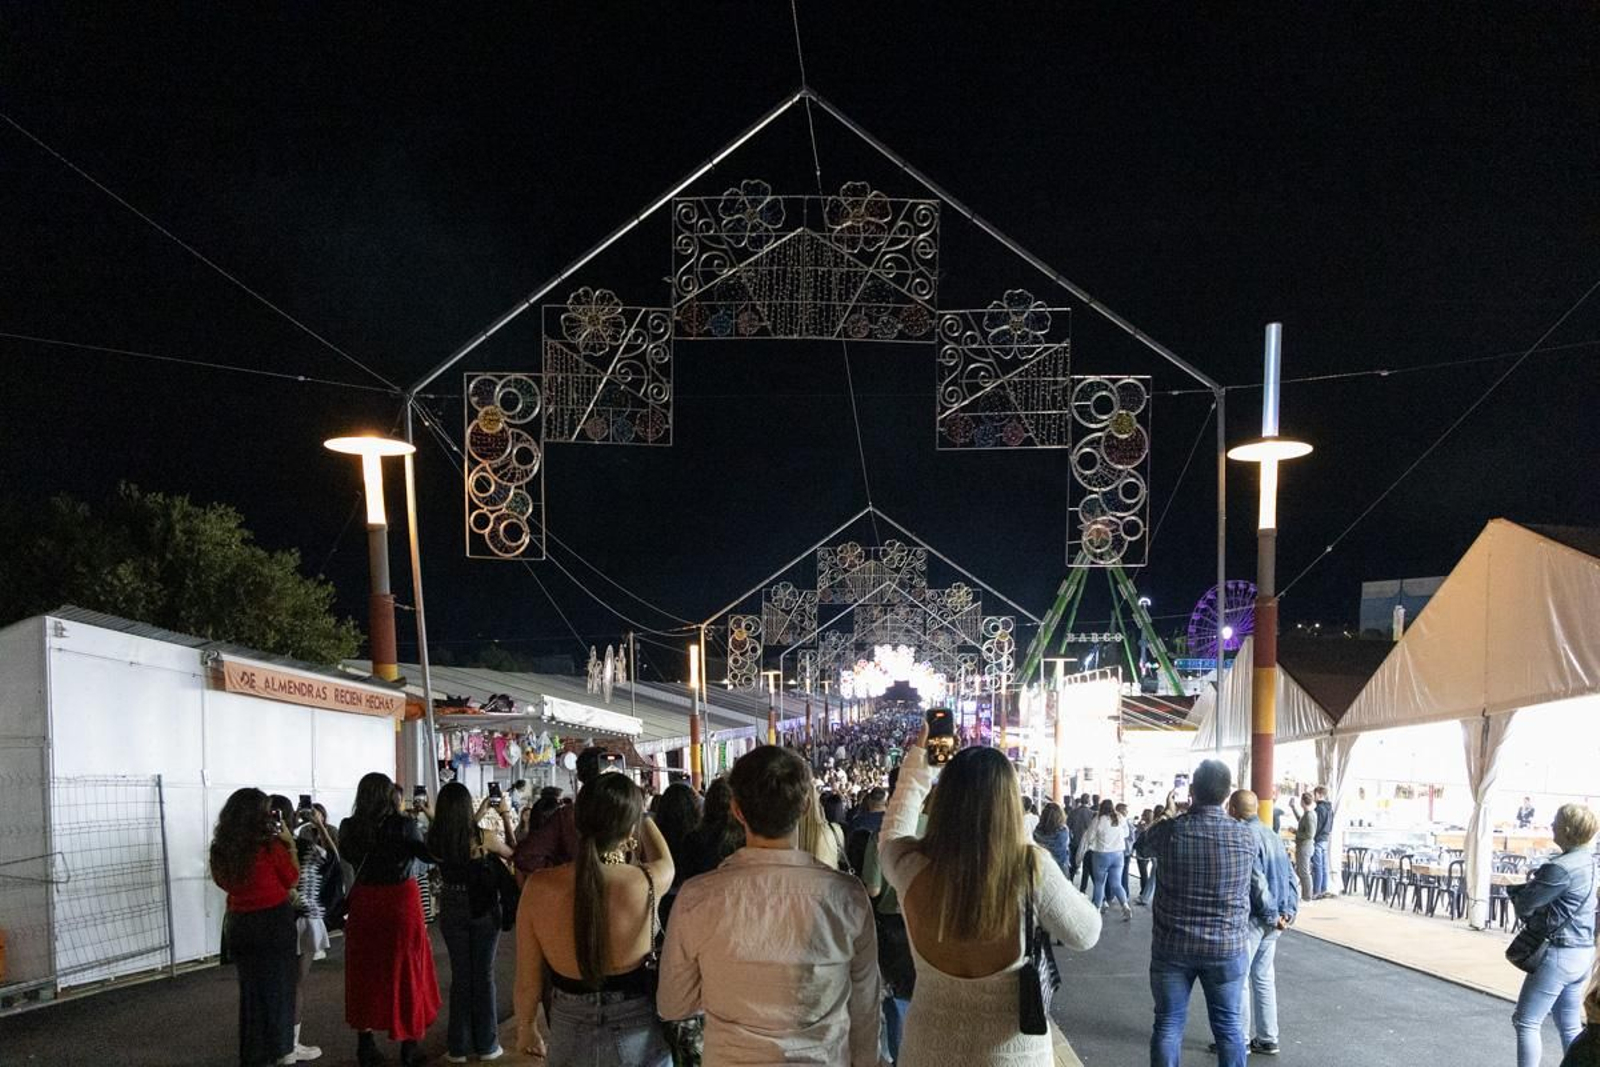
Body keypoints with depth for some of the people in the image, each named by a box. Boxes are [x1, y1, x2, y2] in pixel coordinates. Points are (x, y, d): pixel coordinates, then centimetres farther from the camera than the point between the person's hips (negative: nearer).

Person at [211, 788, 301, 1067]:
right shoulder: (270, 846, -17)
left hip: (239, 923, 4)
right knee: (277, 986, 10)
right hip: (274, 920, -4)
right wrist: (290, 844, 0)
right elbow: (293, 879, -4)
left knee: (250, 988, 16)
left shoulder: (220, 848, -3)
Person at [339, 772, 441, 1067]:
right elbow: (430, 856, -6)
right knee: (405, 970, 9)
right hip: (401, 902, -3)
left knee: (365, 973, 15)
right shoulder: (403, 825, -14)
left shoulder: (349, 827, -4)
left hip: (364, 904, 3)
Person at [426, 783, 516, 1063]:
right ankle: (486, 1044, 18)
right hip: (483, 911, -3)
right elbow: (512, 853, 2)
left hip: (452, 911, 3)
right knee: (483, 975, 10)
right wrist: (506, 817, 4)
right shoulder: (485, 837, -18)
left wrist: (479, 814, 14)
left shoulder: (436, 838, -9)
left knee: (460, 976, 13)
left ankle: (458, 1046, 17)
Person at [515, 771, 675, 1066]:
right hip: (637, 1039, -1)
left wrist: (524, 1029, 12)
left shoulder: (539, 886, -17)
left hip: (570, 1039, 1)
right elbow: (665, 862, 6)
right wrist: (637, 809, 20)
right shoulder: (647, 883, -21)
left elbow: (527, 981, -7)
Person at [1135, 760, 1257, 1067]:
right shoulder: (1246, 837, -7)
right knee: (1228, 1024, 12)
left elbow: (1143, 847, 10)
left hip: (1173, 946, -1)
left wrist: (1166, 814, 24)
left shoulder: (1169, 830, -12)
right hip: (1228, 947, 1)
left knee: (1169, 1023, 8)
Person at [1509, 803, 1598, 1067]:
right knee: (1570, 1026, 18)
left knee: (1526, 1022, 0)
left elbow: (1524, 905, -16)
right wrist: (1531, 888, -1)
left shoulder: (1561, 868, -22)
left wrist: (1516, 891, 3)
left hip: (1559, 954, -9)